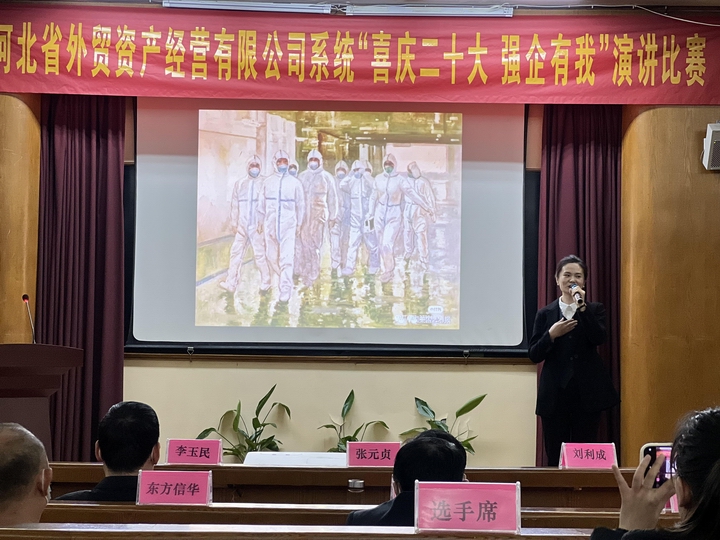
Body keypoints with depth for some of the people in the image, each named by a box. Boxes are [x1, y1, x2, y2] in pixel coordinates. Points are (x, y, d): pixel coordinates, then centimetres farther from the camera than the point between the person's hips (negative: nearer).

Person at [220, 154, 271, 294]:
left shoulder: (264, 184, 0)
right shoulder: (239, 184, 10)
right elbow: (235, 205, 11)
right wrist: (234, 223, 7)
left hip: (258, 226, -3)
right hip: (242, 226, 4)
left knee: (260, 254, 0)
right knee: (236, 253, 2)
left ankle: (265, 284, 9)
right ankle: (231, 283, 6)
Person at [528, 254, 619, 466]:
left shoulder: (595, 310, 8)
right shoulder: (545, 314, 8)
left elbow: (599, 338, -12)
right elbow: (534, 355, 3)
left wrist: (582, 307, -17)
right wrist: (551, 335, -14)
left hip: (587, 393, -1)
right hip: (555, 394, 1)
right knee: (555, 458, 3)